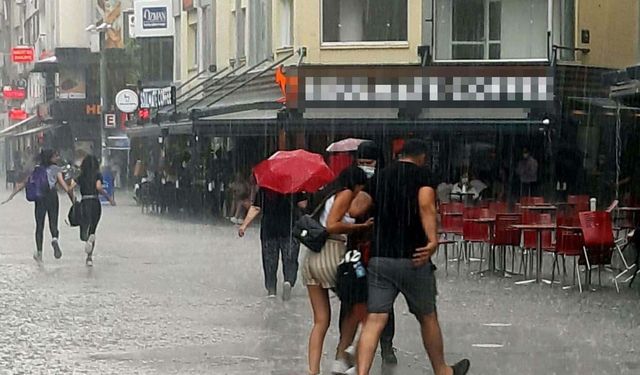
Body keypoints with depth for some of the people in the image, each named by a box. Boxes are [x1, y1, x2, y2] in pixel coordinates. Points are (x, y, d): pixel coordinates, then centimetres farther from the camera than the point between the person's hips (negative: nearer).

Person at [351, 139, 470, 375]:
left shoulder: (380, 177, 12)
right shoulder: (422, 175, -2)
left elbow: (356, 208, 1)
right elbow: (426, 206, -20)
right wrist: (433, 240, -26)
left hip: (379, 258, 4)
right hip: (413, 258, -3)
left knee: (374, 321, -2)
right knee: (427, 318, 14)